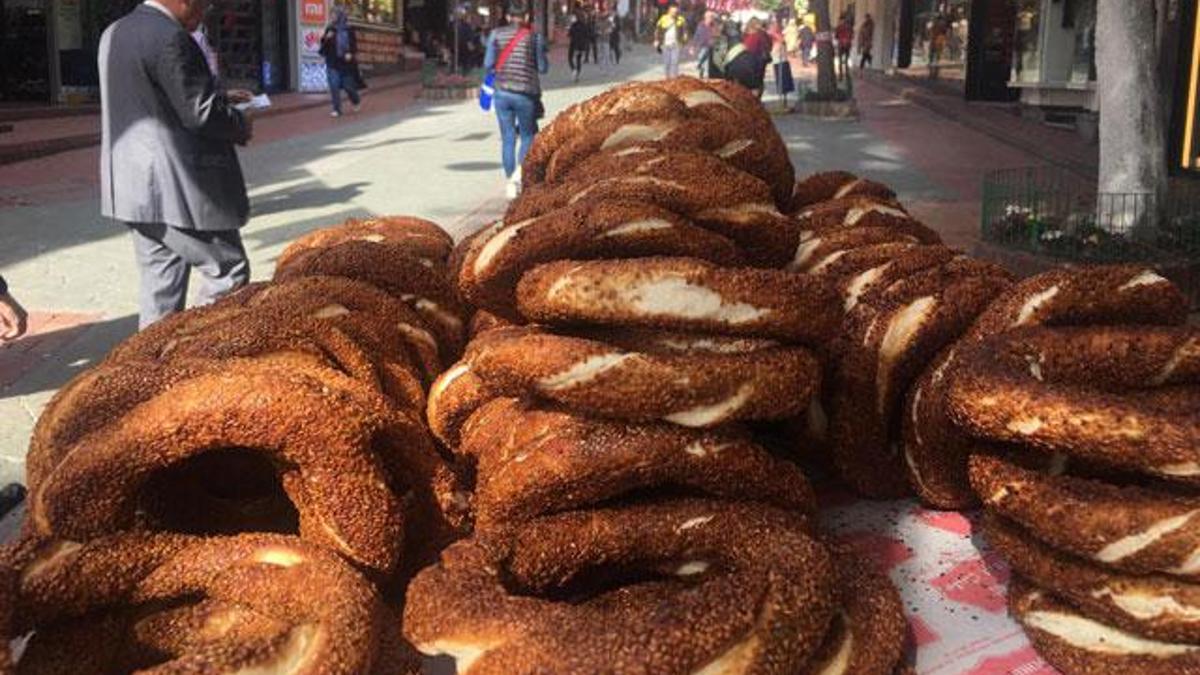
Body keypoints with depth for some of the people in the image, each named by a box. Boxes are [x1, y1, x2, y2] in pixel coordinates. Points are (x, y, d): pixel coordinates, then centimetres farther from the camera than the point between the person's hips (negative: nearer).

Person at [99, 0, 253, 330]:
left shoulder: (114, 34, 13)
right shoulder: (170, 38, -16)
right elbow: (201, 114, -18)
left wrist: (222, 97, 15)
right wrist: (241, 126, 1)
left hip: (134, 187, 9)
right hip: (175, 188, -9)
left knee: (160, 283, 14)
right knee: (229, 272, 2)